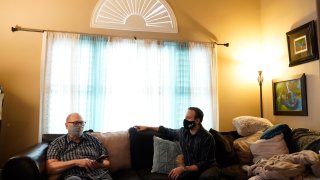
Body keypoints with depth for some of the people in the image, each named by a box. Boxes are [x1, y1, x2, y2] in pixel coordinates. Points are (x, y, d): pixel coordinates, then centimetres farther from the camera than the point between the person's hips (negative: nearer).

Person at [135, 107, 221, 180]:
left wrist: (183, 168, -33)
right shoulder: (183, 131, -2)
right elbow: (168, 131, 18)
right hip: (190, 168, 3)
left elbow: (204, 164, -22)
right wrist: (147, 127, 19)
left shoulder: (207, 138, -20)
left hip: (208, 167, -3)